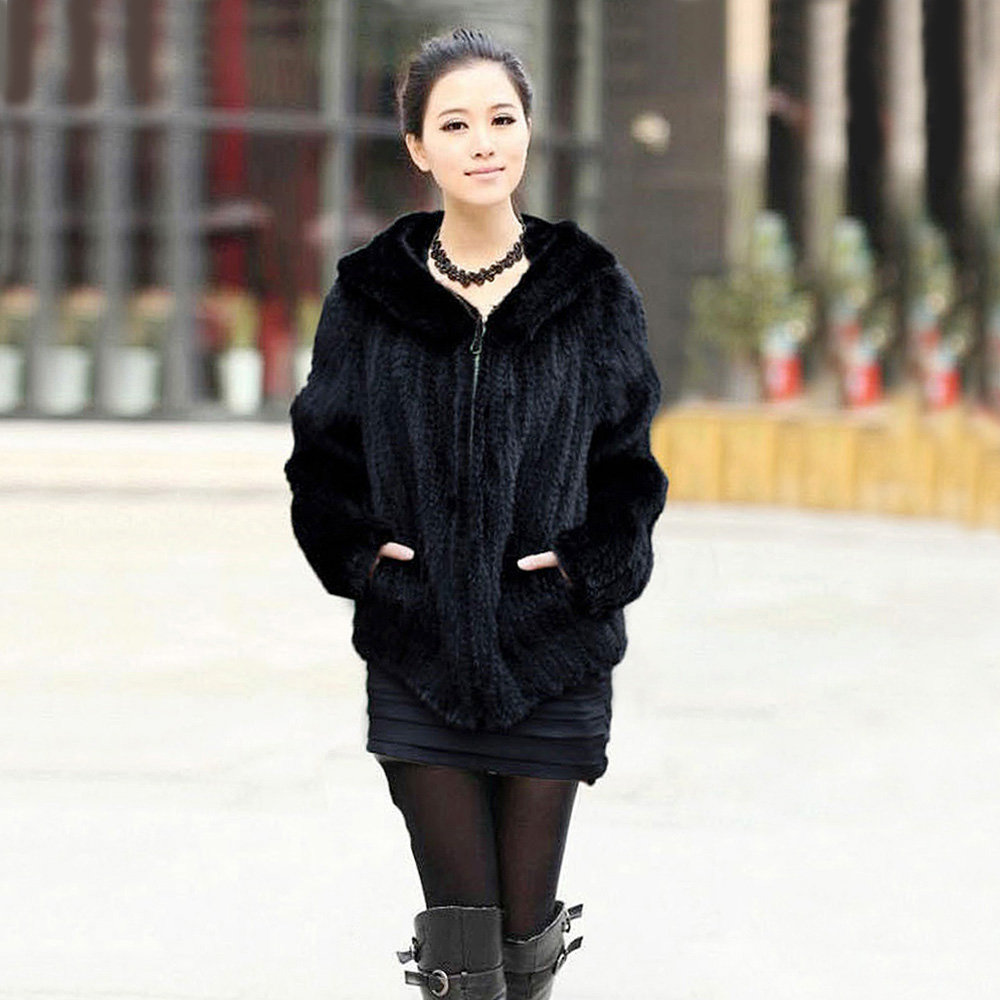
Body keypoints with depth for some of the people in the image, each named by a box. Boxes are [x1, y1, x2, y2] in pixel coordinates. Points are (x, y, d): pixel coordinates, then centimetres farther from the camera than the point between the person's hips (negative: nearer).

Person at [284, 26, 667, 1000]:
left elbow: (627, 464, 8)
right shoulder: (370, 296, 2)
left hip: (553, 658, 0)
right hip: (418, 661, 0)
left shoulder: (591, 292, 2)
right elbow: (320, 461, 10)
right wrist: (355, 552, -7)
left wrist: (592, 563, -8)